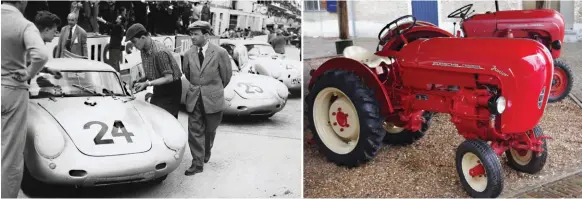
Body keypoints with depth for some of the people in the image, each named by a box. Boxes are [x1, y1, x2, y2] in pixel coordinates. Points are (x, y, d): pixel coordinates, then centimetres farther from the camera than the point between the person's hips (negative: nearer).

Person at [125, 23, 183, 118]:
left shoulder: (159, 52, -27)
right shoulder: (144, 50, 1)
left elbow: (168, 78, -26)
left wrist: (147, 83, -28)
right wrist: (142, 80, -4)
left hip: (170, 88, -8)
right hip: (158, 88, 8)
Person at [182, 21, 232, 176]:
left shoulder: (220, 53, -10)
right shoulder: (188, 54, 0)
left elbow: (227, 75, 2)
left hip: (213, 99, -2)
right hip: (194, 98, 2)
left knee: (209, 130, 14)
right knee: (195, 131, -1)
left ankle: (206, 153, 39)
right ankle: (197, 163, 7)